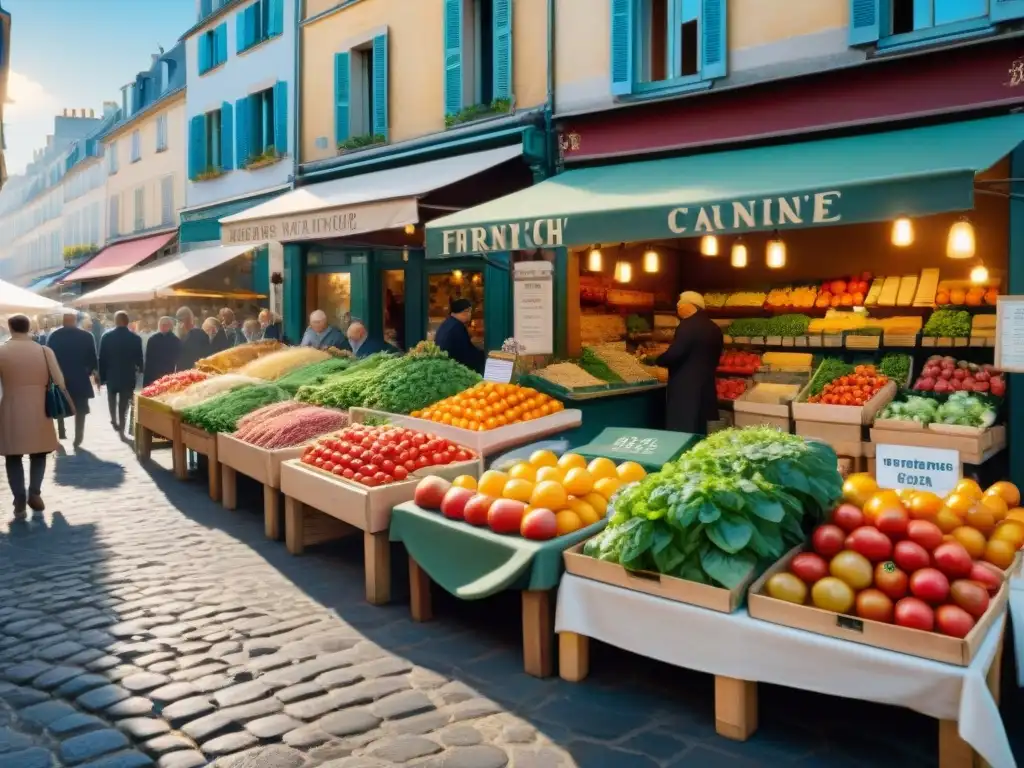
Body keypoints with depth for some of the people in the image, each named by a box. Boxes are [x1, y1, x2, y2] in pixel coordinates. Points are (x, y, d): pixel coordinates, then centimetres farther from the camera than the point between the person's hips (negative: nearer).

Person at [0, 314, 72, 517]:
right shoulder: (44, 351, 0)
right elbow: (59, 381, -2)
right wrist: (70, 403, 7)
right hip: (38, 409, 1)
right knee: (39, 453, 16)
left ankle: (19, 500, -2)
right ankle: (34, 493, 4)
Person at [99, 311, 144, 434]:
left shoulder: (107, 336, -7)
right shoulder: (135, 338, -8)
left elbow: (102, 358, -5)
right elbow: (139, 359, -2)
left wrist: (102, 377, 2)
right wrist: (139, 370, 16)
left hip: (111, 375, 1)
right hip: (128, 376, -1)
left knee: (112, 398, 23)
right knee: (124, 402, 5)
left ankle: (114, 420, 20)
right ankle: (121, 428, 4)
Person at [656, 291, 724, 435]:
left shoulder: (688, 325, -16)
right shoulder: (714, 328, 11)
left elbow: (673, 355, -21)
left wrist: (654, 359, -4)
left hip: (685, 389, -9)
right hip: (705, 388, 9)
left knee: (682, 434, -5)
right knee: (698, 433, 14)